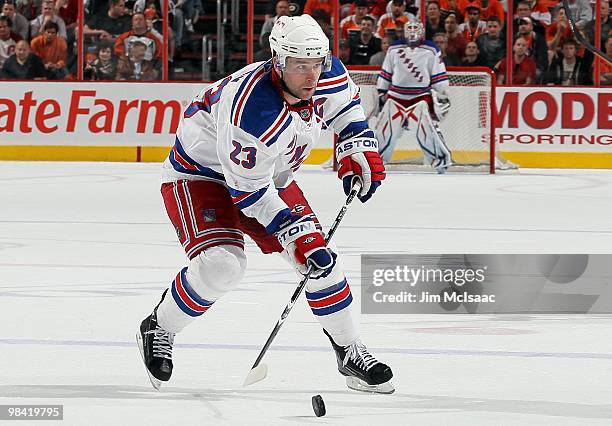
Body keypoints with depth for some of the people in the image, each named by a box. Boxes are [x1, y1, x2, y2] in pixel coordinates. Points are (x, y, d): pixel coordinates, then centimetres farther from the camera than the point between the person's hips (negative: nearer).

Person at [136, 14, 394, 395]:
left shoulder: (326, 75, -18)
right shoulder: (252, 110, -39)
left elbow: (346, 103, 9)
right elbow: (250, 192, -30)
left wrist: (358, 150, -5)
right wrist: (299, 236, -30)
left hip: (272, 174, 7)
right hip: (200, 173, -7)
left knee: (320, 258, -1)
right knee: (220, 264, -27)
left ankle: (351, 354, 14)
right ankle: (158, 331, -2)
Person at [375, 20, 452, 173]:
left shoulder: (431, 51, -3)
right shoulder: (394, 50, 5)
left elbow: (439, 75, -1)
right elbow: (386, 73, 13)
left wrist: (443, 96, -5)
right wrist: (381, 93, 13)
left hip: (421, 97, -3)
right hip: (396, 96, 3)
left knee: (427, 128, -17)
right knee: (385, 129, 0)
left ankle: (441, 160, -6)